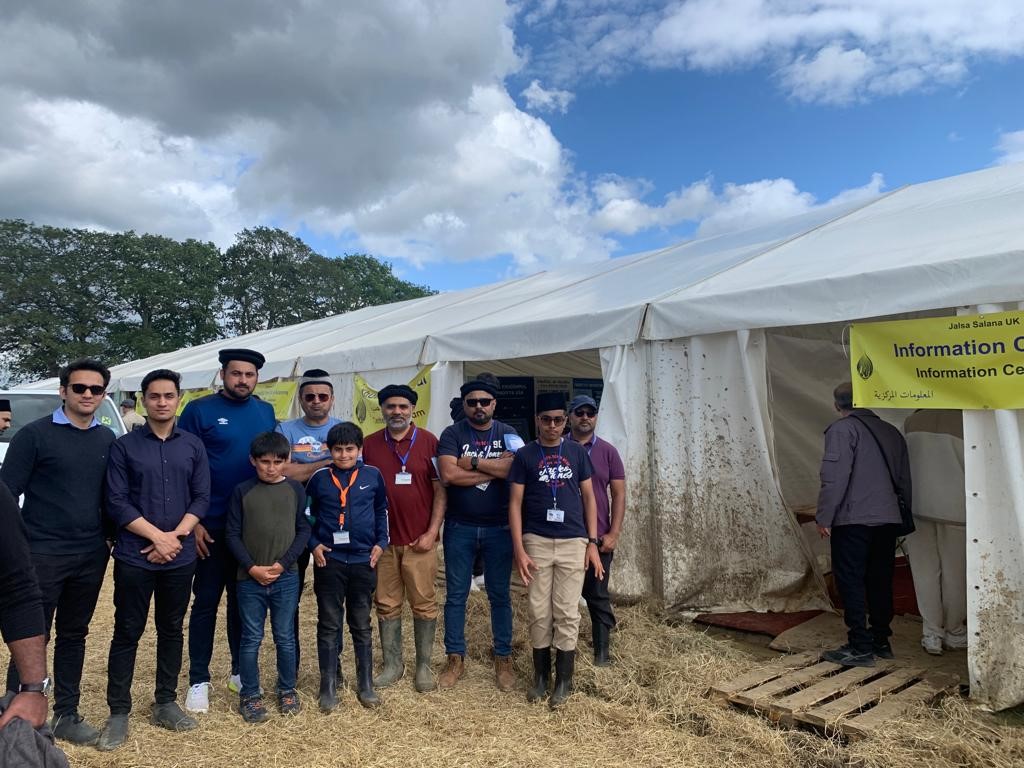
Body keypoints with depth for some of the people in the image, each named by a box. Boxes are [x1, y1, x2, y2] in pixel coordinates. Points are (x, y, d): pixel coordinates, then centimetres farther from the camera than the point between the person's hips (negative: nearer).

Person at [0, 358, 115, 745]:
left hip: (91, 556, 4)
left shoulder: (108, 439, 5)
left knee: (74, 636, 14)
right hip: (42, 553, -4)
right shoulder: (34, 434, -7)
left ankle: (66, 714, 27)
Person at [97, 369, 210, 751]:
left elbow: (201, 498, 2)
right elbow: (116, 502, -7)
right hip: (134, 557, -2)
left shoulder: (193, 446, 5)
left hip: (180, 558, 2)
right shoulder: (124, 446, -1)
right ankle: (118, 712, 18)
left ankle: (166, 702, 26)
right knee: (127, 632, 5)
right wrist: (157, 536, -14)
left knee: (172, 630, 12)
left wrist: (175, 537, -11)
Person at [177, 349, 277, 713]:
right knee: (206, 603, 6)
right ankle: (199, 681, 19)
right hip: (212, 526, -4)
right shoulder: (199, 410, -7)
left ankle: (240, 672, 27)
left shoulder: (266, 412, 6)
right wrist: (193, 521, -11)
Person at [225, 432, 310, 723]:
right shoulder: (242, 492, -2)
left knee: (285, 637, 11)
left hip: (287, 578, 1)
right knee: (251, 639, 8)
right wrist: (252, 568, -11)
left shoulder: (296, 489, 1)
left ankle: (287, 690, 27)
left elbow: (304, 530, 1)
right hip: (250, 579, 0)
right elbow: (232, 534, -2)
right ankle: (249, 695, 23)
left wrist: (282, 564, -9)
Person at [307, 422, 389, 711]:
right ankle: (328, 687, 20)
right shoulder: (319, 478, -3)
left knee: (361, 625, 12)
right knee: (329, 625, 7)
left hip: (363, 560, 1)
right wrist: (314, 544, -4)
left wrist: (381, 542, 2)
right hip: (329, 560, 0)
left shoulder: (373, 476, -2)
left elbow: (381, 511, 11)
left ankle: (366, 685, 24)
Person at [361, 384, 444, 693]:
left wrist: (432, 532, -8)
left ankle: (424, 666, 19)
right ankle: (392, 664, 24)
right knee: (386, 604, 10)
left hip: (419, 540, -2)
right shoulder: (370, 444, 3)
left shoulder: (429, 442, -3)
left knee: (424, 603, 5)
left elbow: (440, 490, -2)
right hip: (382, 540, 2)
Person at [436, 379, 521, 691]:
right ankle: (455, 658, 22)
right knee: (456, 595, 8)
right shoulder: (452, 434, -2)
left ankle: (503, 658, 23)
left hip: (499, 528, 1)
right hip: (459, 528, 0)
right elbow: (448, 474, -18)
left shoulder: (508, 434, 2)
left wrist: (472, 462, -15)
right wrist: (495, 469, -14)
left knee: (500, 595, 10)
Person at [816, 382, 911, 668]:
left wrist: (824, 517, -12)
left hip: (853, 520, -7)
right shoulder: (891, 431, 14)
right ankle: (881, 641, 24)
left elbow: (835, 477, -16)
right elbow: (905, 478, 16)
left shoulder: (842, 429, -8)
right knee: (880, 580, 15)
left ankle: (860, 647, 1)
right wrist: (906, 514, 22)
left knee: (850, 581, -1)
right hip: (888, 519, 7)